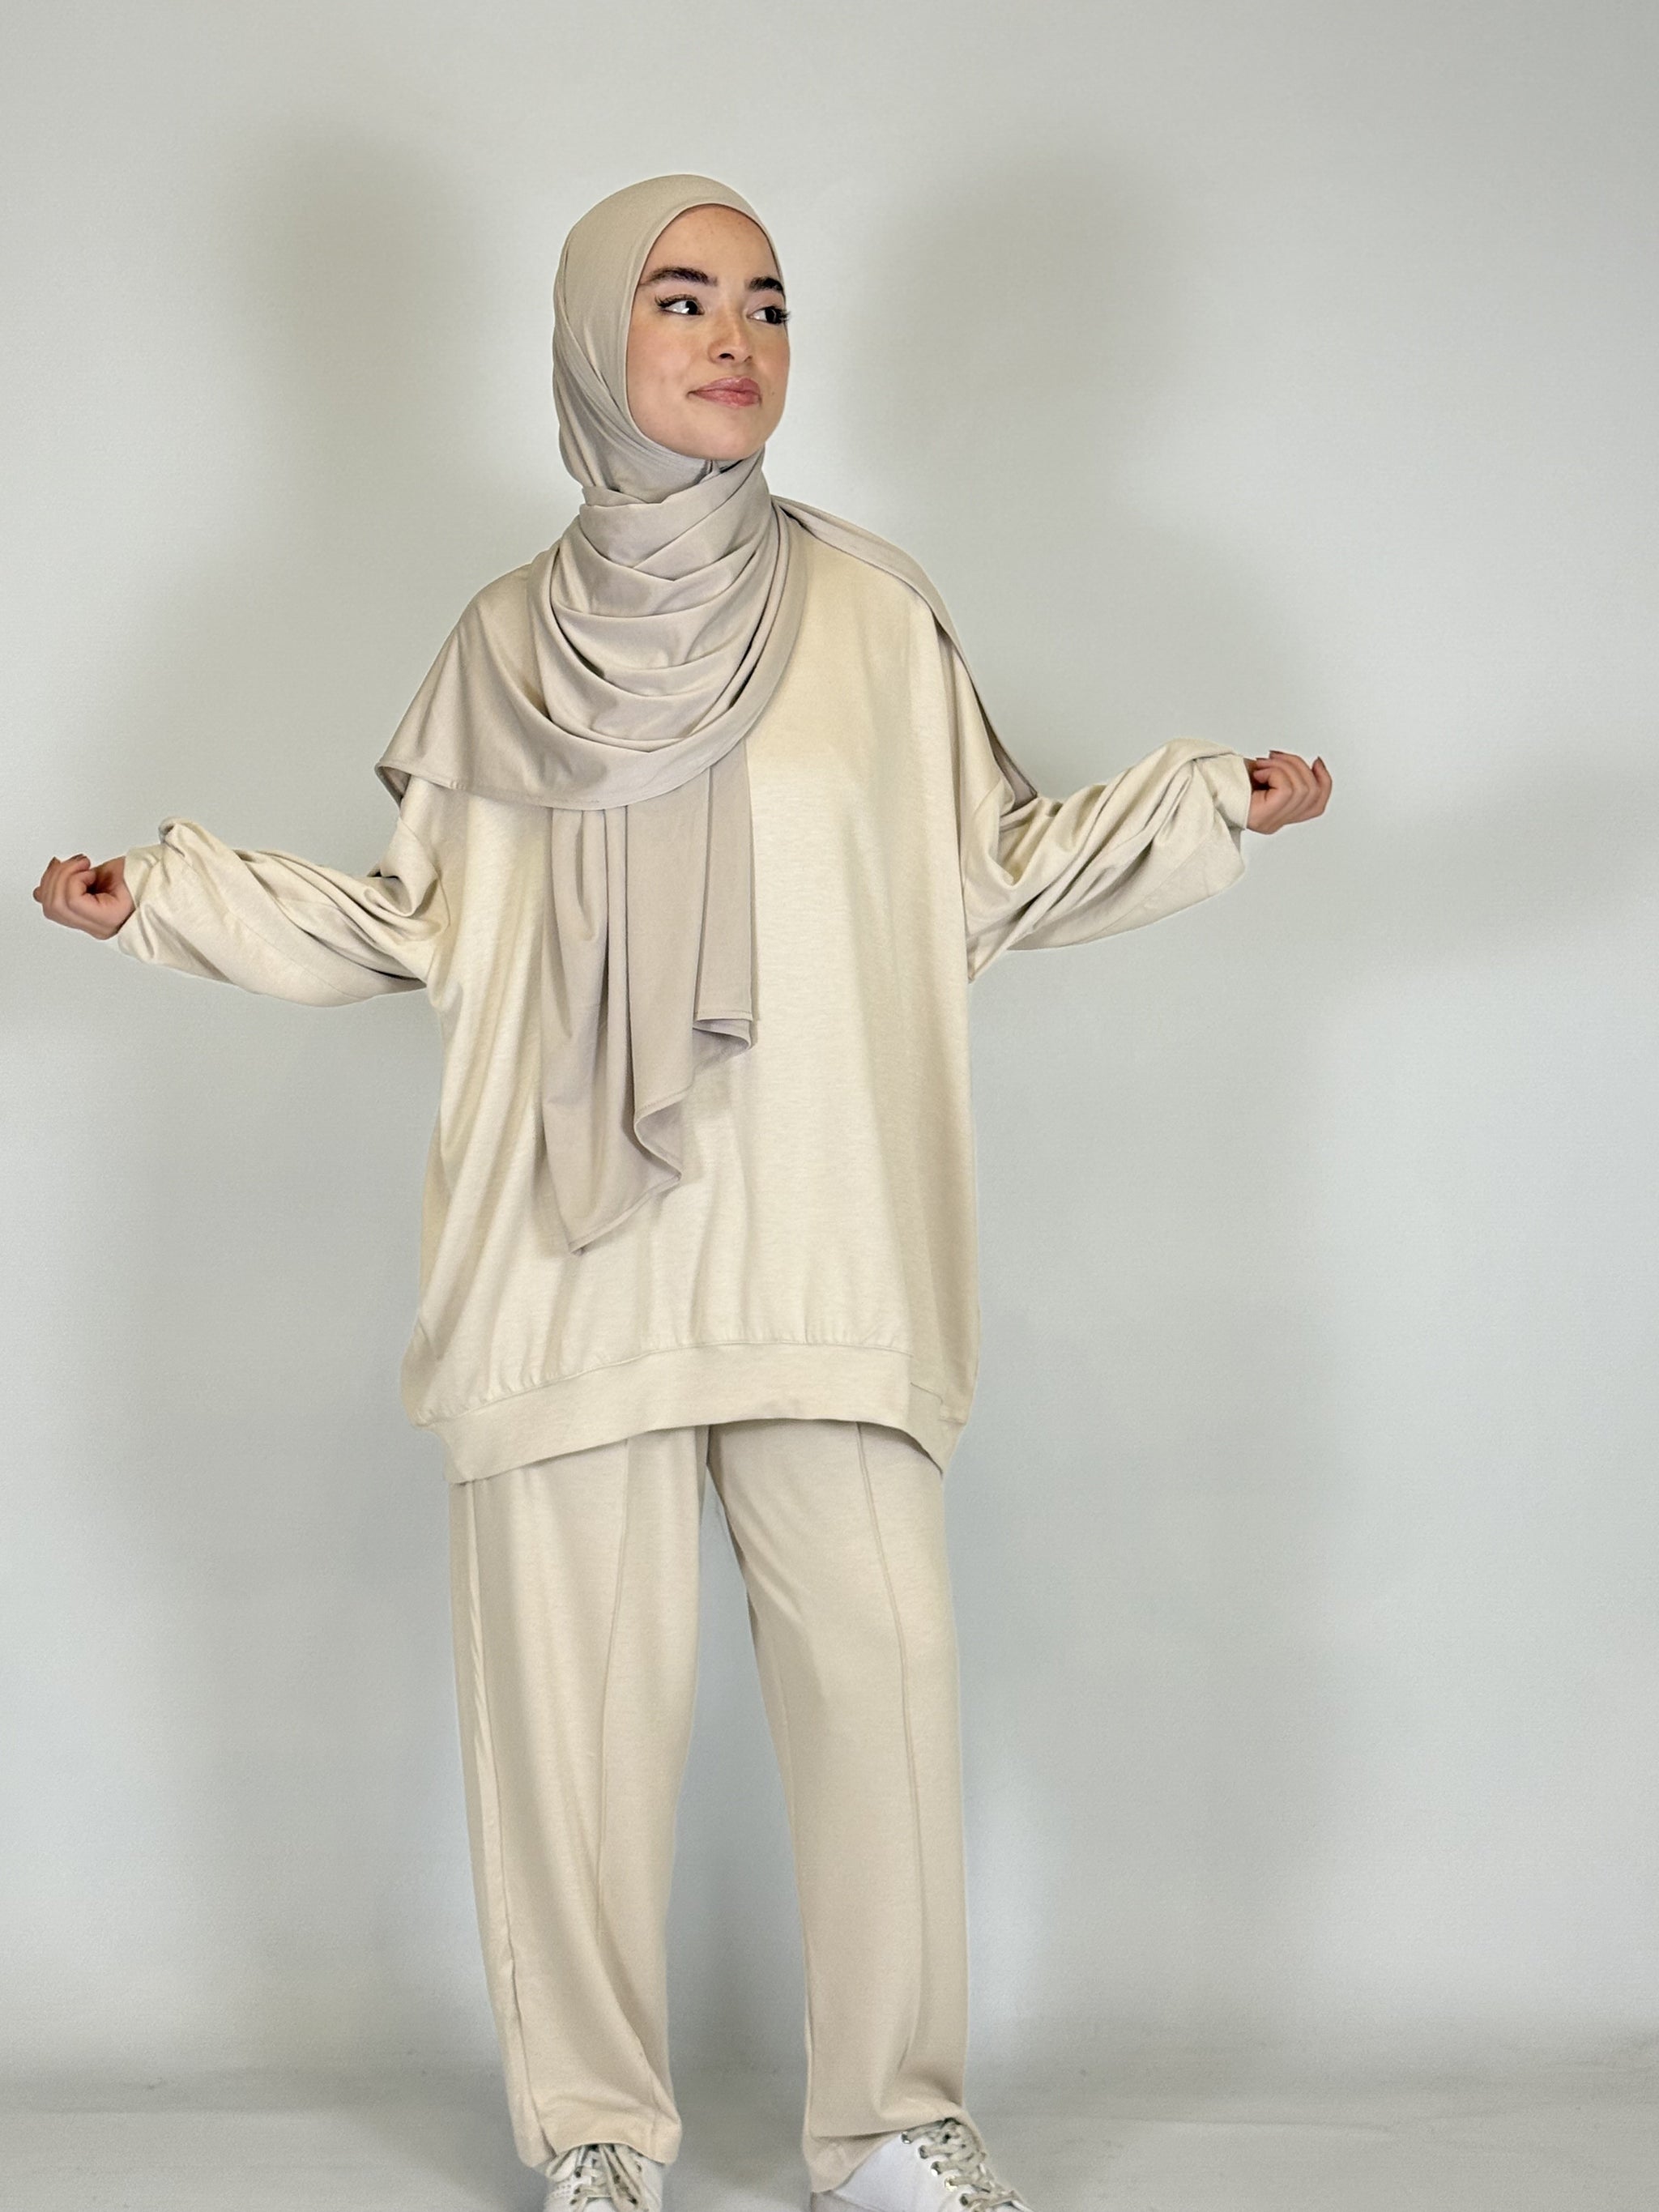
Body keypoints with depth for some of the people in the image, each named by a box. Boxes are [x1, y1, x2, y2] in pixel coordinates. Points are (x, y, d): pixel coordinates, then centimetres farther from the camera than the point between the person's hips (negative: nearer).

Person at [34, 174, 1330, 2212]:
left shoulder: (871, 611, 9)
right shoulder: (506, 641, 11)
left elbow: (987, 881, 12)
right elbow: (418, 923, 15)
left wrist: (1208, 807, 2)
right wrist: (167, 896, 8)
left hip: (824, 1256, 0)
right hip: (573, 1257, 1)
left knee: (878, 1660, -6)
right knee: (576, 1684, 0)